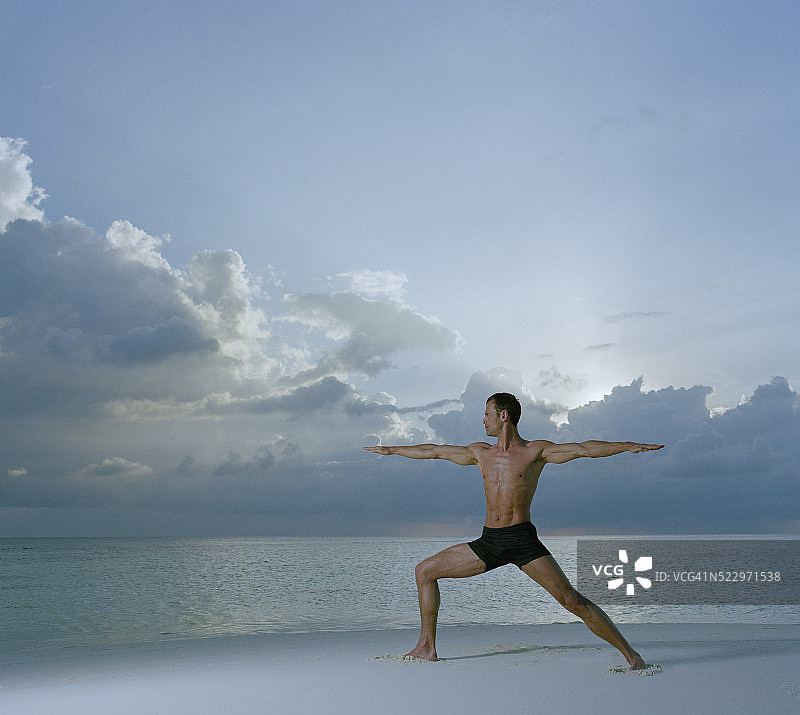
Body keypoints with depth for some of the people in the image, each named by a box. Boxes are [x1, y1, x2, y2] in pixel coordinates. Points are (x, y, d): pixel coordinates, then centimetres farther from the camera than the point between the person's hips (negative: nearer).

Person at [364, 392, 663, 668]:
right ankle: (427, 648, 15)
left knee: (571, 599, -16)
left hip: (523, 541, -5)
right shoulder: (481, 453, 14)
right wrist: (391, 450, 30)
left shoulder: (536, 451, 0)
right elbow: (433, 451, 22)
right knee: (424, 571, 5)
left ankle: (629, 652, -3)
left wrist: (627, 446, -24)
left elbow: (582, 448, -11)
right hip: (488, 542, 5)